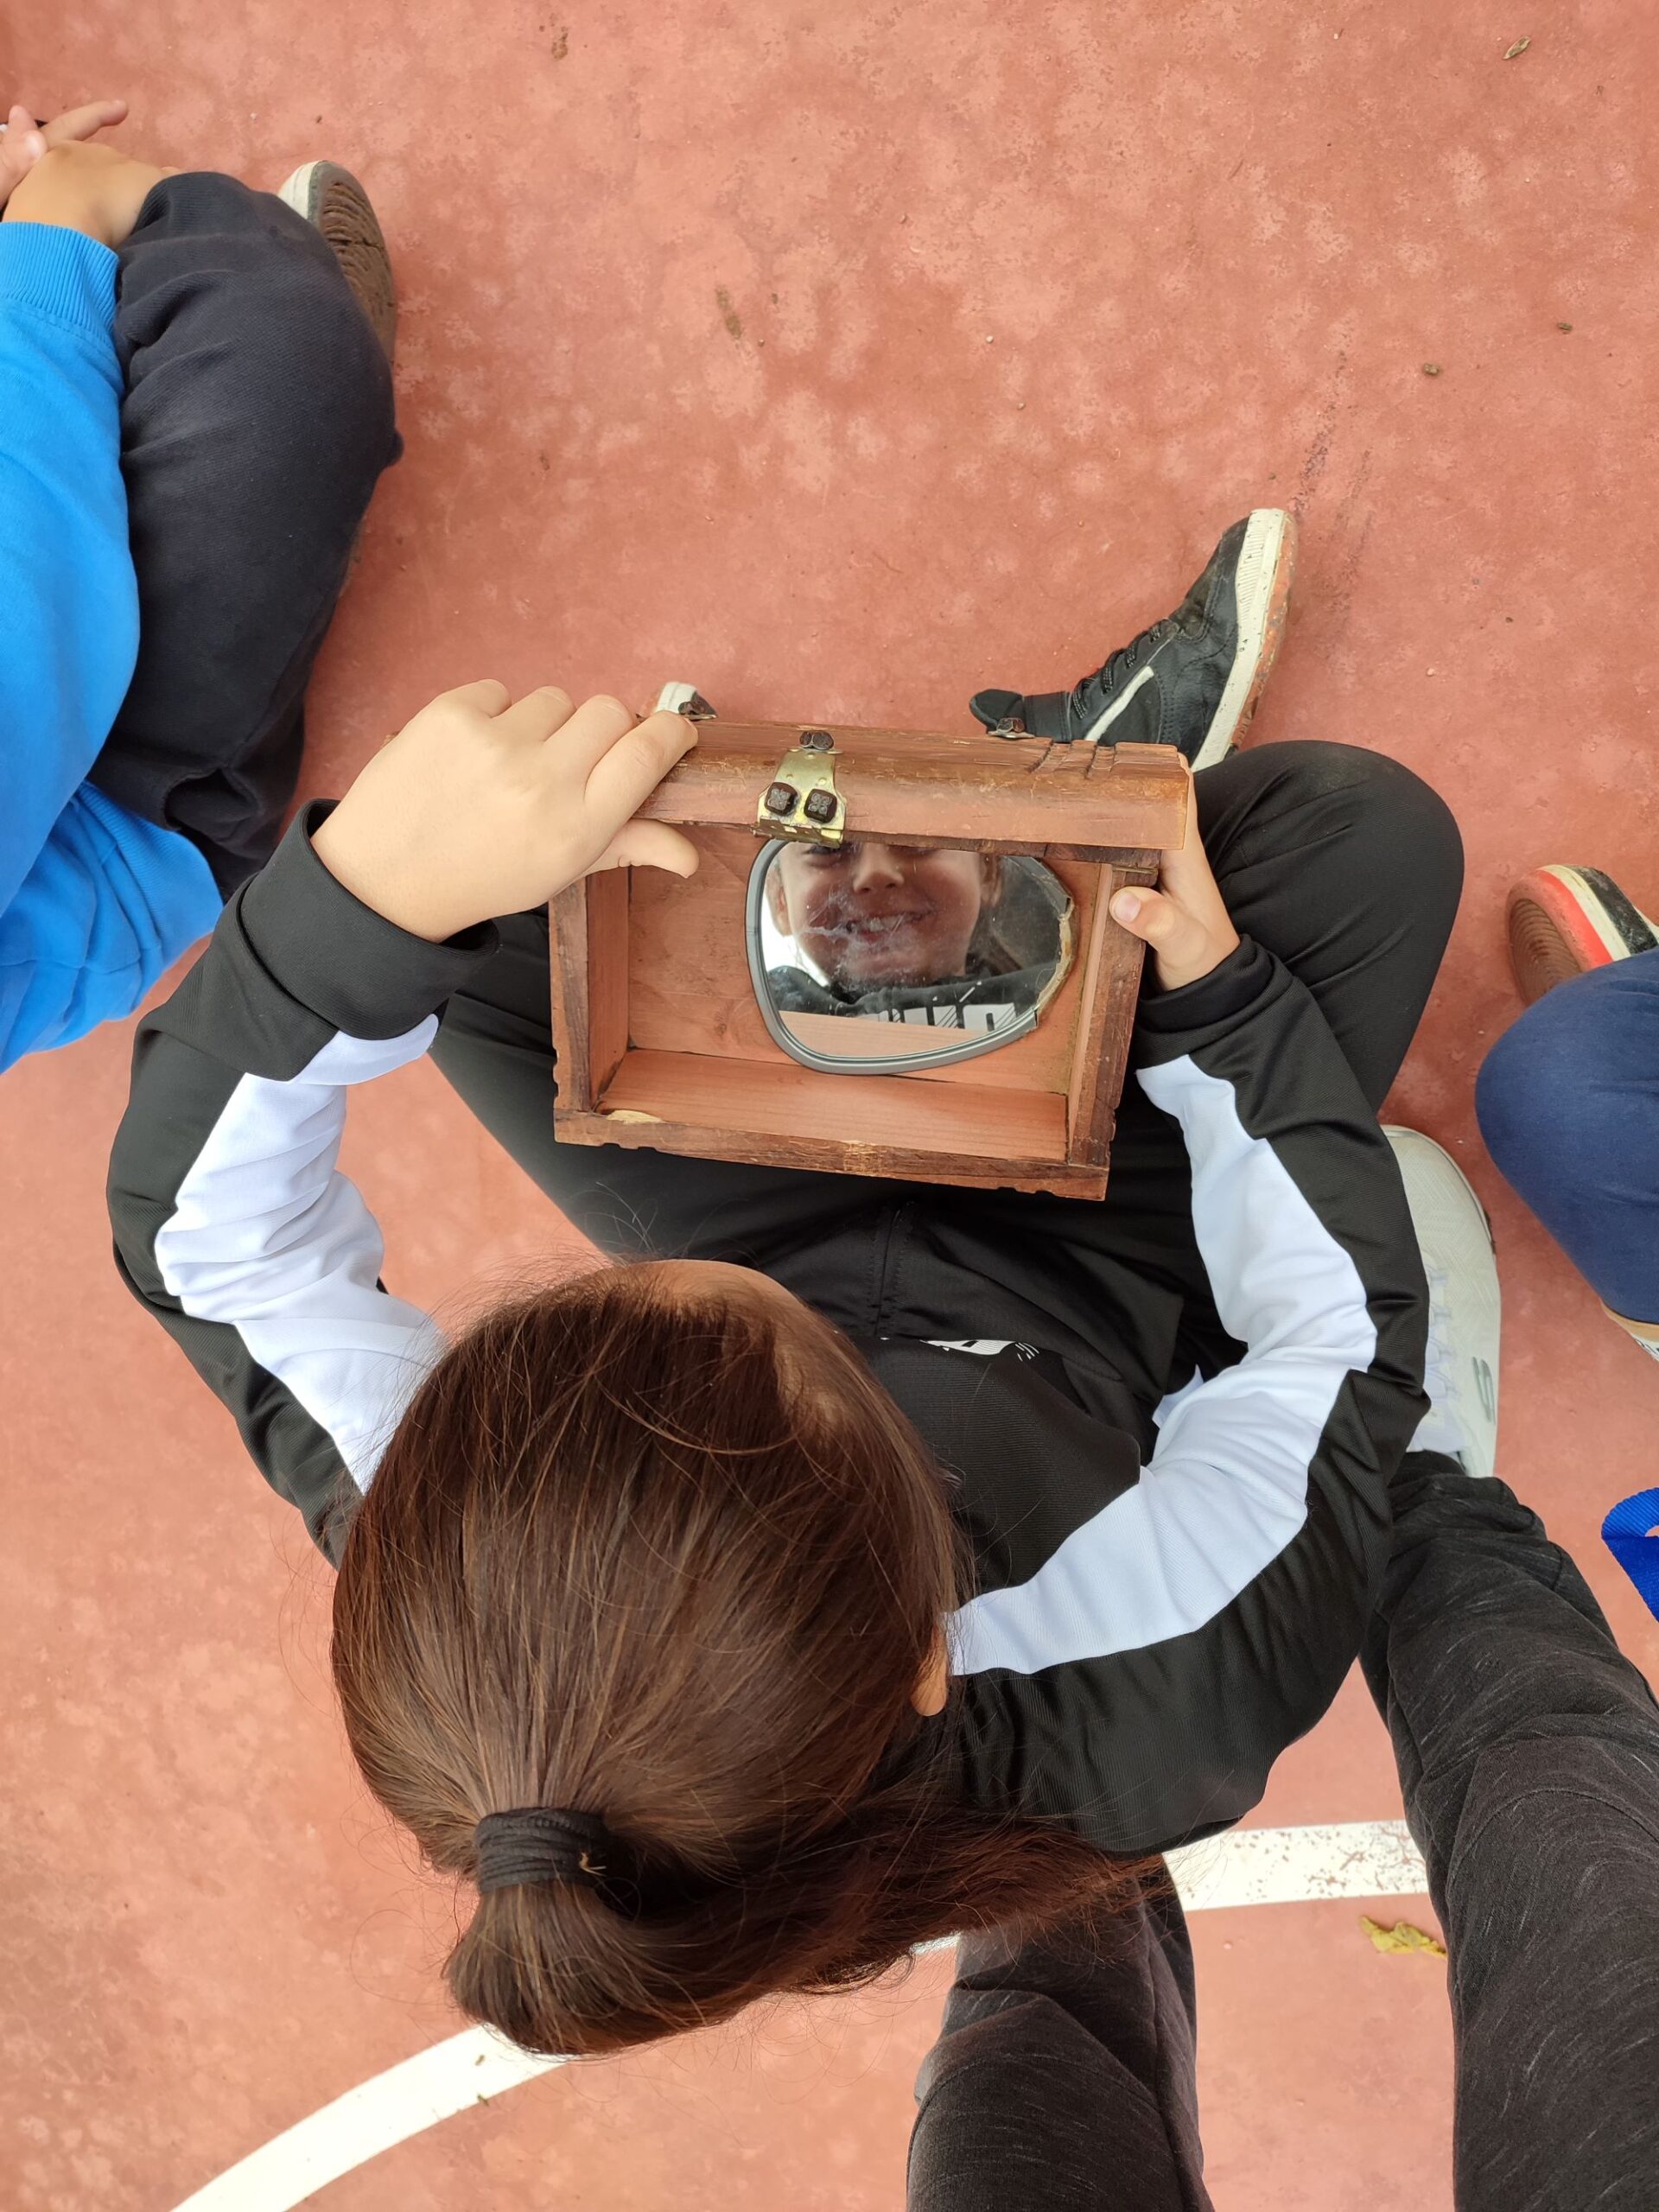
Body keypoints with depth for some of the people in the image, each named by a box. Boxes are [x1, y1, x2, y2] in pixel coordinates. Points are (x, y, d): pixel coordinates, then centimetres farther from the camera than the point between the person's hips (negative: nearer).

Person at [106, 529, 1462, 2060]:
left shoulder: (439, 1597, -38)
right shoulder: (1175, 1713, -42)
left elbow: (206, 1219, -25)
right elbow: (1341, 1329, -23)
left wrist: (374, 874, -39)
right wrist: (1223, 1007, -18)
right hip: (1106, 1300, -1)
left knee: (467, 917, -1)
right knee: (1364, 825, -10)